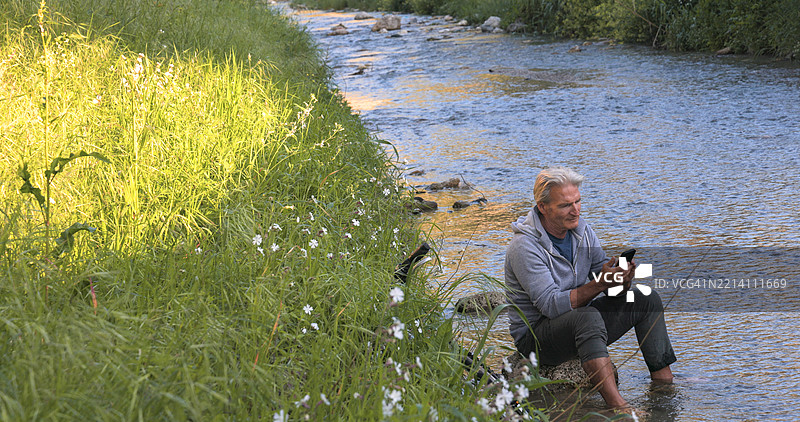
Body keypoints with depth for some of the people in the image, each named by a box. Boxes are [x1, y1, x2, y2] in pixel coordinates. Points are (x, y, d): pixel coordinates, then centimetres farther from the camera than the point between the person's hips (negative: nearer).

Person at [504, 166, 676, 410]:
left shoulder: (580, 230, 1)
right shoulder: (525, 247, -23)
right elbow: (551, 305, -28)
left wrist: (620, 282, -23)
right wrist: (599, 284, -36)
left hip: (579, 324, 8)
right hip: (536, 337, -8)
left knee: (646, 300, -1)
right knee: (587, 317, -38)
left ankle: (665, 383, -2)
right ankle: (619, 408, -47)